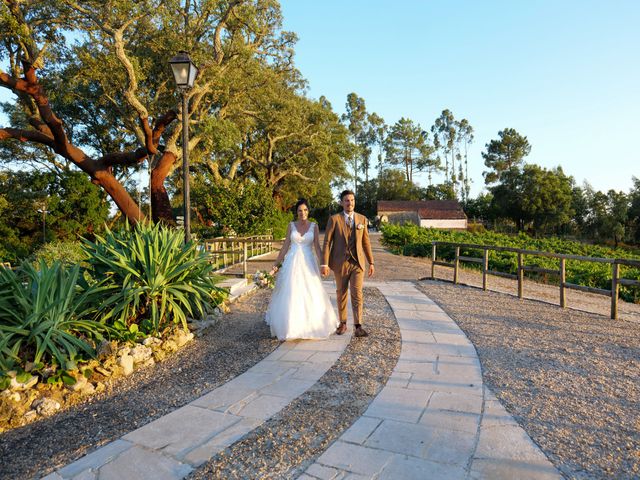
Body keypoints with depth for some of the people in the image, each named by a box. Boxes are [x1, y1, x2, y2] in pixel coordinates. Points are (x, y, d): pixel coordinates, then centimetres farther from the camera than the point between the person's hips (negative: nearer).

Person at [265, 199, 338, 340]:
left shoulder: (314, 226, 3)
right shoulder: (291, 225, 4)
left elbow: (317, 247, 0)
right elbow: (285, 246, 6)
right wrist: (276, 264, 4)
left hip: (308, 263, 0)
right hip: (292, 263, 0)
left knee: (310, 295, 3)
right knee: (290, 295, 0)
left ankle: (310, 325, 20)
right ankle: (290, 327, 14)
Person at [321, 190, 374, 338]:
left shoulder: (362, 219, 6)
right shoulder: (334, 219, -3)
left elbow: (366, 242, 10)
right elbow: (327, 242, -6)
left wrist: (371, 262, 8)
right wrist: (325, 264, -12)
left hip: (358, 263, 1)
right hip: (340, 263, -1)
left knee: (357, 294, -7)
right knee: (341, 294, 11)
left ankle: (358, 327, -5)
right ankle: (342, 324, 26)